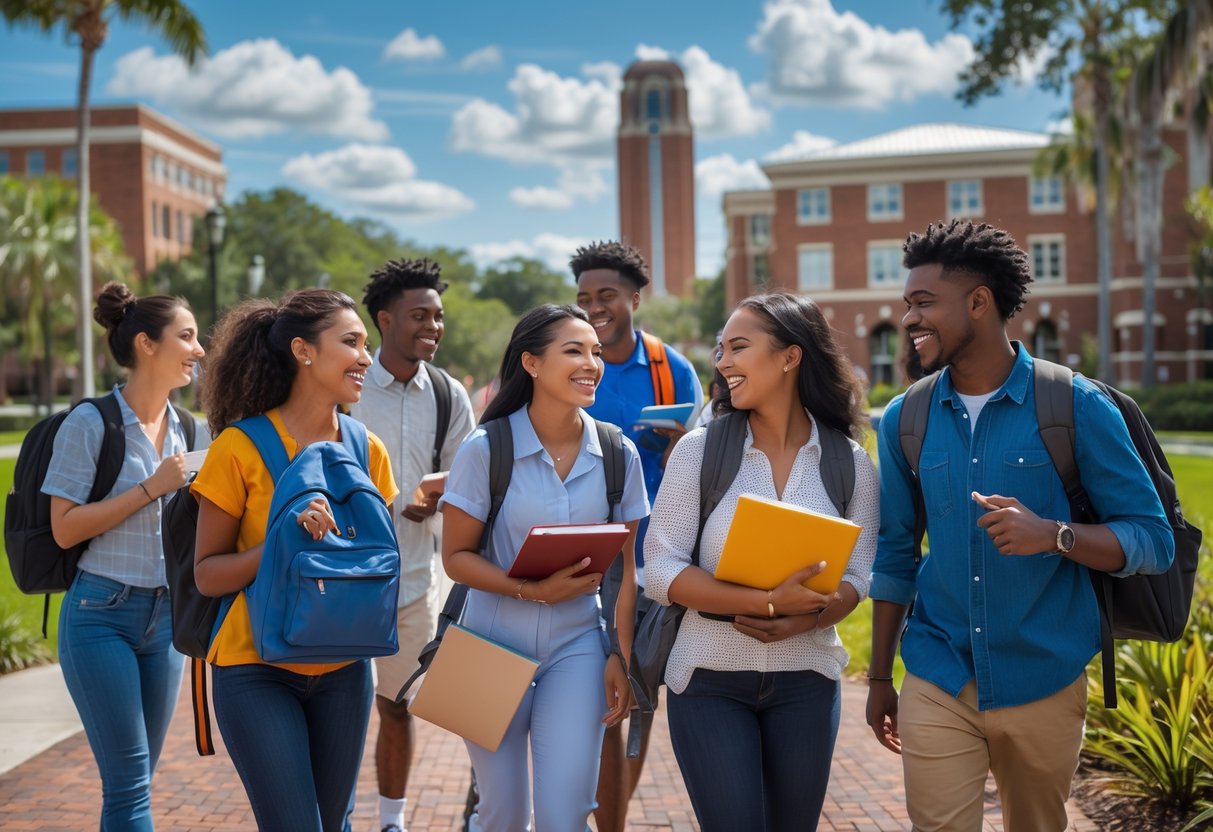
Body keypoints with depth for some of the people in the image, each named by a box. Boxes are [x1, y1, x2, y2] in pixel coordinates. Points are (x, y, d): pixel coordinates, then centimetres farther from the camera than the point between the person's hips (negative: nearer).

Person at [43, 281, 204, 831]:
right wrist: (151, 488, -17)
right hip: (101, 615, -6)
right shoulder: (91, 423, -10)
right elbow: (65, 528, -13)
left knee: (134, 780, 12)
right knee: (128, 783, -5)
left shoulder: (183, 429, 7)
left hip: (164, 616, 6)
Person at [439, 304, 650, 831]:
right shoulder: (486, 448, -11)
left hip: (577, 646, 2)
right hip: (495, 643, -1)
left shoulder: (618, 453, -3)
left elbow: (625, 566, 2)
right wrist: (534, 591, -21)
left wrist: (621, 655, -3)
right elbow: (456, 556, -9)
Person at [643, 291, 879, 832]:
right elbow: (662, 572, -11)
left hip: (805, 680, 2)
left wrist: (802, 621, -22)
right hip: (710, 679, -2)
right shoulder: (699, 449, -6)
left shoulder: (849, 461, -1)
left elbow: (856, 578, -1)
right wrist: (769, 601, -23)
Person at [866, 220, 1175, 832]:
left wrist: (1054, 535, -26)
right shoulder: (905, 419, 1)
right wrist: (879, 677, 12)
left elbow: (1152, 540, -8)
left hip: (1043, 683, -1)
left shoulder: (1076, 405, -8)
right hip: (936, 684, 1)